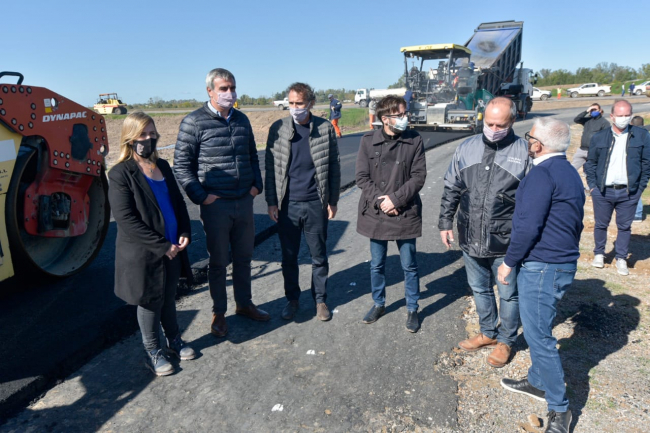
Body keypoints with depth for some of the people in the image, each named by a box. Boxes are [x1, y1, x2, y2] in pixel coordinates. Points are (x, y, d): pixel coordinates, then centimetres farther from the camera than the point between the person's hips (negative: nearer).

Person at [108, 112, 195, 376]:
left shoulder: (163, 166, 7)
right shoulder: (121, 173, -13)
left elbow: (178, 202, 13)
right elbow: (126, 220, -18)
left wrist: (185, 233, -3)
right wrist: (161, 246, -19)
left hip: (172, 249, 6)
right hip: (143, 254, -5)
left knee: (169, 298, 19)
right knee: (150, 303, 10)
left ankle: (174, 341, 38)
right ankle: (153, 353, 29)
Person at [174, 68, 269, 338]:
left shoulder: (241, 119, 10)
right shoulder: (194, 122, -7)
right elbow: (181, 165, -7)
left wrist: (257, 185, 8)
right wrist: (201, 196, -13)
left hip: (245, 202, 5)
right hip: (216, 204, -5)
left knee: (244, 257, 16)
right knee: (218, 261, 7)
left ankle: (244, 304, 34)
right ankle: (219, 313, 24)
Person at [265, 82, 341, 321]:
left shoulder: (325, 128, -3)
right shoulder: (278, 129, -1)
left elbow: (333, 166, 2)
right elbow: (271, 167, 1)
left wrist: (332, 201, 1)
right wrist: (271, 201, -1)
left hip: (316, 204, 0)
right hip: (287, 205, 1)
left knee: (319, 257, 12)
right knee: (289, 257, 13)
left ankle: (320, 299, 30)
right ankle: (292, 299, 31)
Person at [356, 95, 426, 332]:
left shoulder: (414, 140, -5)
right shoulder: (368, 140, -3)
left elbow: (419, 176, -8)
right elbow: (362, 177, -4)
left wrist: (395, 199, -16)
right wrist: (381, 200, -14)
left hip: (405, 213, -1)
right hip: (375, 213, 1)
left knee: (409, 265, 10)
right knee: (376, 264, 16)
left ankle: (412, 308, 29)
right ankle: (379, 303, 37)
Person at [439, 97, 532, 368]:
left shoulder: (523, 152, -9)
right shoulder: (467, 148, 2)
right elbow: (451, 190, 10)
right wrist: (445, 223, 8)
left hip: (506, 243, -4)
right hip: (471, 239, 4)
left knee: (508, 294, 12)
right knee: (480, 289, 20)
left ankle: (505, 341, 34)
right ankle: (488, 333, 42)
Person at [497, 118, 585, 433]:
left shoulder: (542, 174, -18)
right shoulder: (569, 173, 13)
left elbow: (528, 226, -22)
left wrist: (509, 262, -12)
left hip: (541, 266, -10)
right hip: (564, 263, 10)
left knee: (538, 336, -1)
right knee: (538, 330, 22)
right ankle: (537, 382, 38)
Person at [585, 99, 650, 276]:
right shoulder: (599, 137, 2)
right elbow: (590, 163, 7)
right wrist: (592, 185, 0)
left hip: (629, 193, 0)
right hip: (602, 191, 0)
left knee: (624, 227, 8)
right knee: (601, 225, 10)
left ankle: (621, 259, 20)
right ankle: (599, 254, 27)